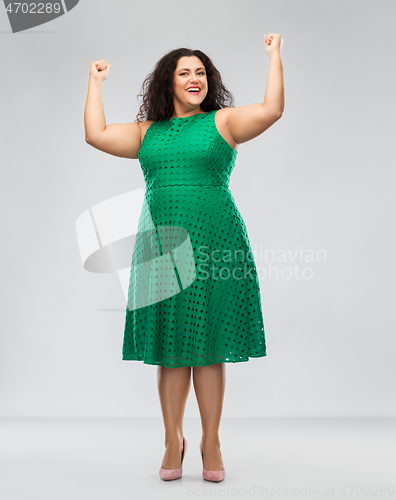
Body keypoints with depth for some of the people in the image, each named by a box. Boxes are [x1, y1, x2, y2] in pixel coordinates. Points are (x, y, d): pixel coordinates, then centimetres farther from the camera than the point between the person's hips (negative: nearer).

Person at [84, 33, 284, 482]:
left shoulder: (223, 121, 8)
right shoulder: (147, 132, 16)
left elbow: (271, 110, -5)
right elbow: (96, 134, 8)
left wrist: (274, 57, 0)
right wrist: (95, 83, 18)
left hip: (215, 246, -2)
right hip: (162, 249, 3)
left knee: (209, 346, 2)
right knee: (169, 348, 6)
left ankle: (211, 443, 16)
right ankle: (173, 440, 20)